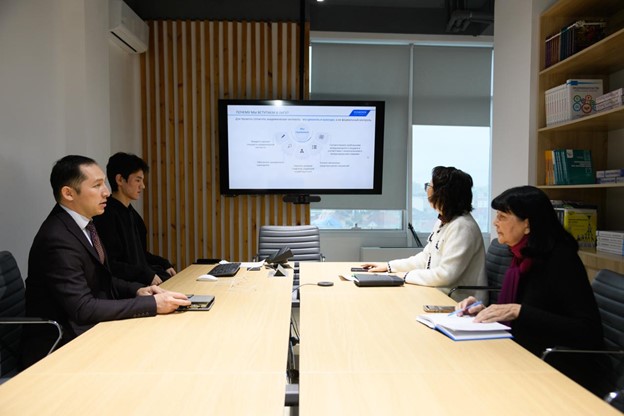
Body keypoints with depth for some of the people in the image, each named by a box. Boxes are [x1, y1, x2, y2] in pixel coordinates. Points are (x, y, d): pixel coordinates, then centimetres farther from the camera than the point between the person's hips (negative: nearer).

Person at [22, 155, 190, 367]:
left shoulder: (83, 224, 3)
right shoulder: (57, 240, -24)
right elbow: (83, 309, -27)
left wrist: (137, 290, -6)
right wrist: (153, 304, -27)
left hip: (86, 330, 7)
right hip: (59, 348, -7)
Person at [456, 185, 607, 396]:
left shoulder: (561, 259, -16)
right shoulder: (524, 258, 5)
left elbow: (589, 331, -22)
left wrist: (519, 311, -27)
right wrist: (484, 310, -4)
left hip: (563, 374, -6)